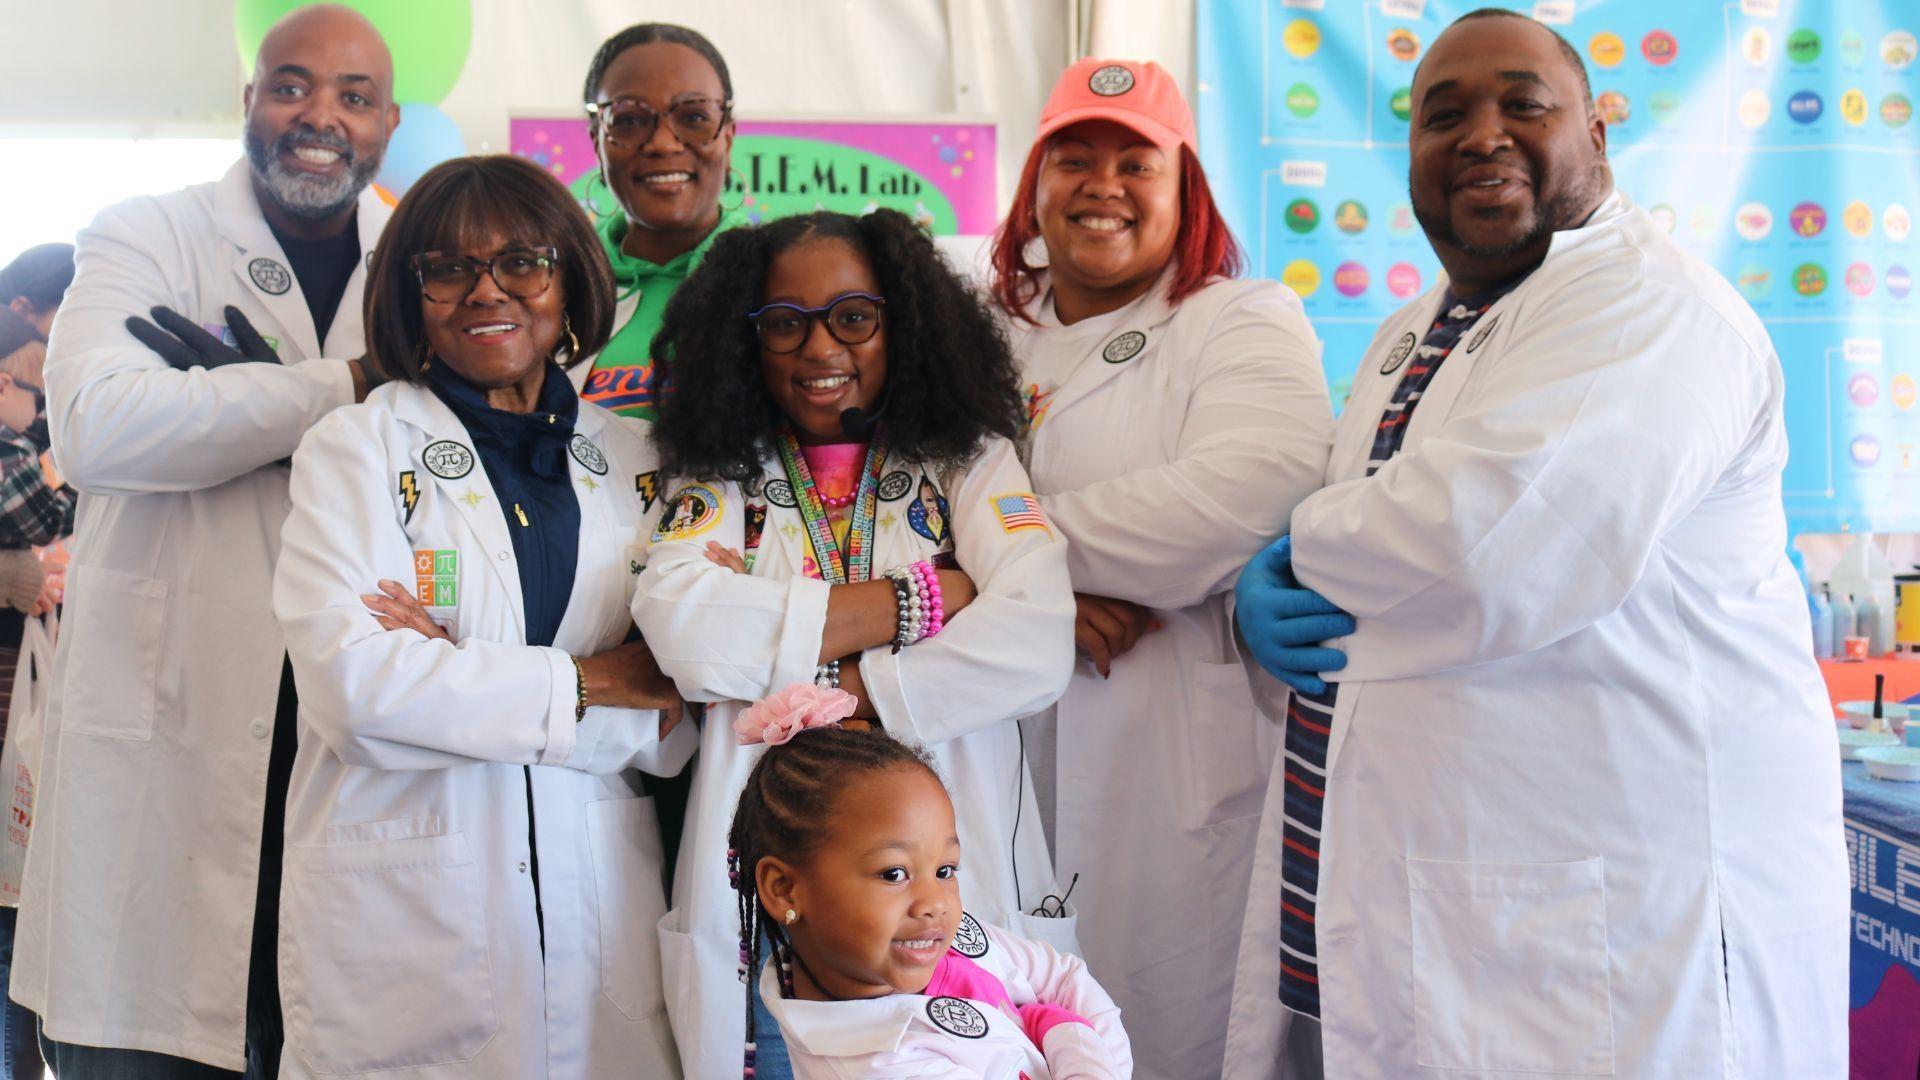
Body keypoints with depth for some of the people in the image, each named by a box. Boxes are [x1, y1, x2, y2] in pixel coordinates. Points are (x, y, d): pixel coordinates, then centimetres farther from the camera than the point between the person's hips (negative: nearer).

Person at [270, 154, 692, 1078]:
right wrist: (584, 681, -9)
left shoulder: (633, 464, 9)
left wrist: (457, 676, -11)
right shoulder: (357, 447, 1)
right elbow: (352, 679, -14)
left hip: (599, 920, 3)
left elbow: (677, 727, 1)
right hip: (401, 926, -2)